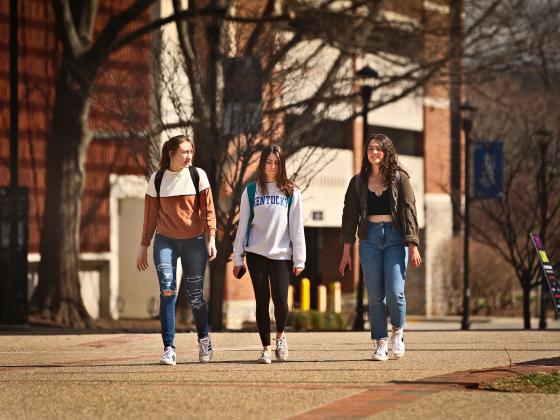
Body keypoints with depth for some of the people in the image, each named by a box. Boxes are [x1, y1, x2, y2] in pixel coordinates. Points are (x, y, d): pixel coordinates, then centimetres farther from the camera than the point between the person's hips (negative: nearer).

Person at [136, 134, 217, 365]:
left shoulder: (198, 175, 1)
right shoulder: (157, 179, 3)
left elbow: (208, 209, 1)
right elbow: (150, 215, 8)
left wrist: (211, 238, -9)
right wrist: (144, 246, 8)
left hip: (194, 242, 0)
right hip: (165, 241, 0)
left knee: (195, 295, 3)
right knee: (167, 291, -15)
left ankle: (204, 340, 28)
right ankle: (169, 349, -15)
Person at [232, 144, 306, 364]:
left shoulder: (291, 192, 5)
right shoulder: (251, 191, 7)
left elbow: (296, 227, 3)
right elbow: (243, 225, 7)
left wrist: (299, 259, -1)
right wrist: (237, 258, 4)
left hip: (282, 254, -1)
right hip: (256, 254, 1)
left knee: (280, 299, -9)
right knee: (262, 300, 1)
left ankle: (280, 334, 20)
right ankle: (265, 348, 9)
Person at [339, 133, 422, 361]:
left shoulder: (399, 178, 2)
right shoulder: (358, 182, 9)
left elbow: (409, 211, -2)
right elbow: (350, 215, 9)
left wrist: (413, 246, -10)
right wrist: (346, 252, 5)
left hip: (395, 237, -2)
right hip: (370, 238, 2)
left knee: (395, 291, -12)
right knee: (375, 295, 0)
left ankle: (398, 332, 15)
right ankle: (380, 343, 7)